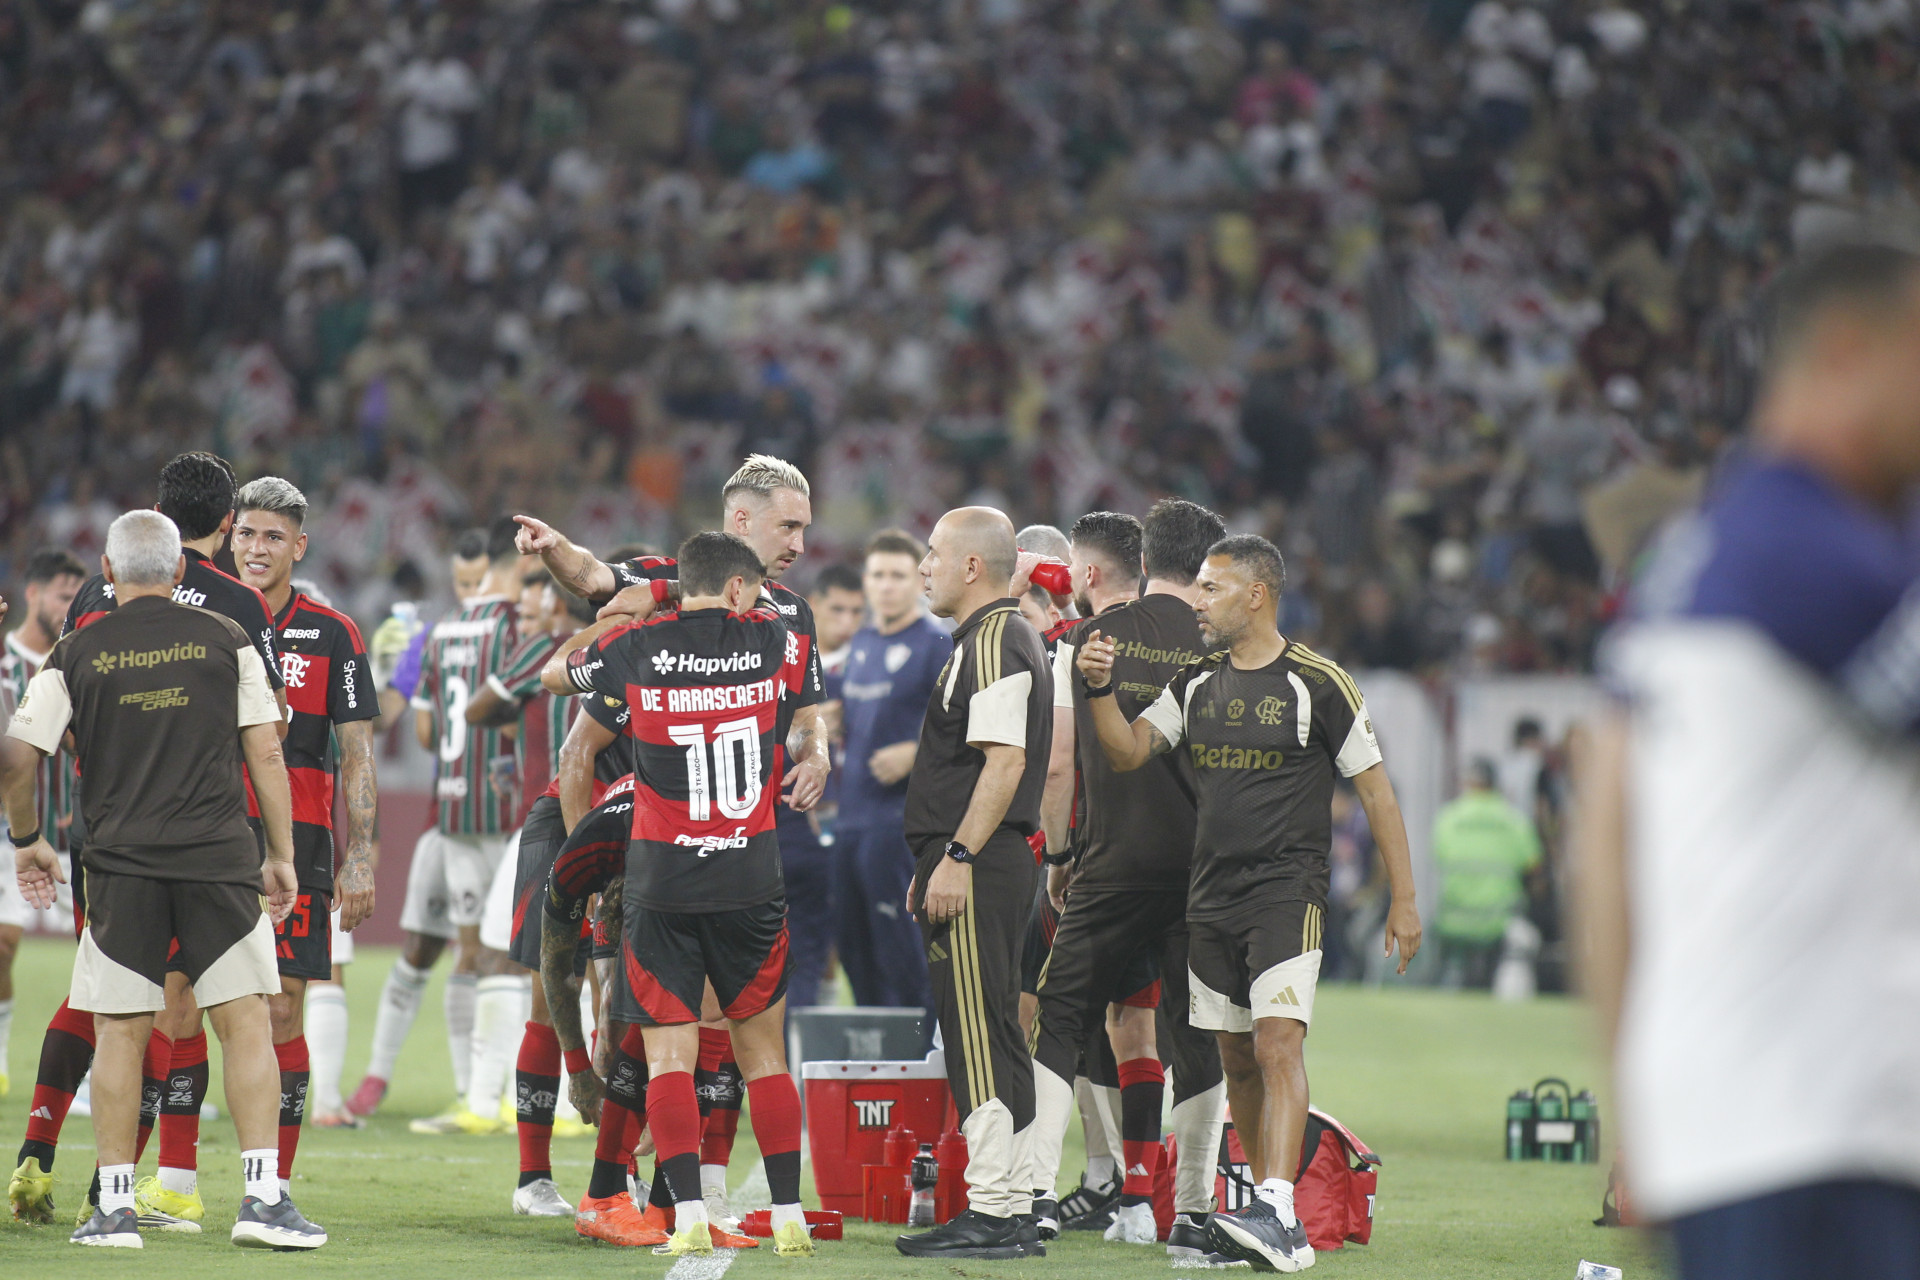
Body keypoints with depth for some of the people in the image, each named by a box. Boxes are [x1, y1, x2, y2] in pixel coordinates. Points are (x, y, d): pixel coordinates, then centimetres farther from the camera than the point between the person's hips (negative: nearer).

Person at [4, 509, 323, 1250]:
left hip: (122, 864, 0)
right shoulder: (225, 642, 5)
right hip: (219, 858, 0)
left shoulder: (76, 655, 4)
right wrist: (282, 855, 11)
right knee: (246, 1025, 3)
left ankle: (114, 1207, 7)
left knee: (120, 1033, 6)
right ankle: (263, 1197, -4)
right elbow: (265, 753, 3)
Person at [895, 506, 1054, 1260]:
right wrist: (932, 866, 25)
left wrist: (957, 858, -23)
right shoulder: (1005, 638, 21)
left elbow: (1005, 761, -21)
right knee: (992, 1036, 12)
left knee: (978, 1035, -10)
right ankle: (1014, 1211, 14)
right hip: (992, 866, 11)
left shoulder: (993, 642, -12)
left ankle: (991, 1216, -11)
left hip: (975, 866, -11)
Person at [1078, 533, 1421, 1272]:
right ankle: (1265, 1209, 16)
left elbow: (1375, 790, -2)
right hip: (1212, 898, 7)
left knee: (1277, 1045, -19)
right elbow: (1128, 753, 11)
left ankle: (1279, 1218, -28)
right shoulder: (1197, 684, 12)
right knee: (1237, 1059, 9)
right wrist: (1100, 688, -7)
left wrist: (1404, 899, -3)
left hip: (1287, 893, -7)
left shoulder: (1316, 684, -5)